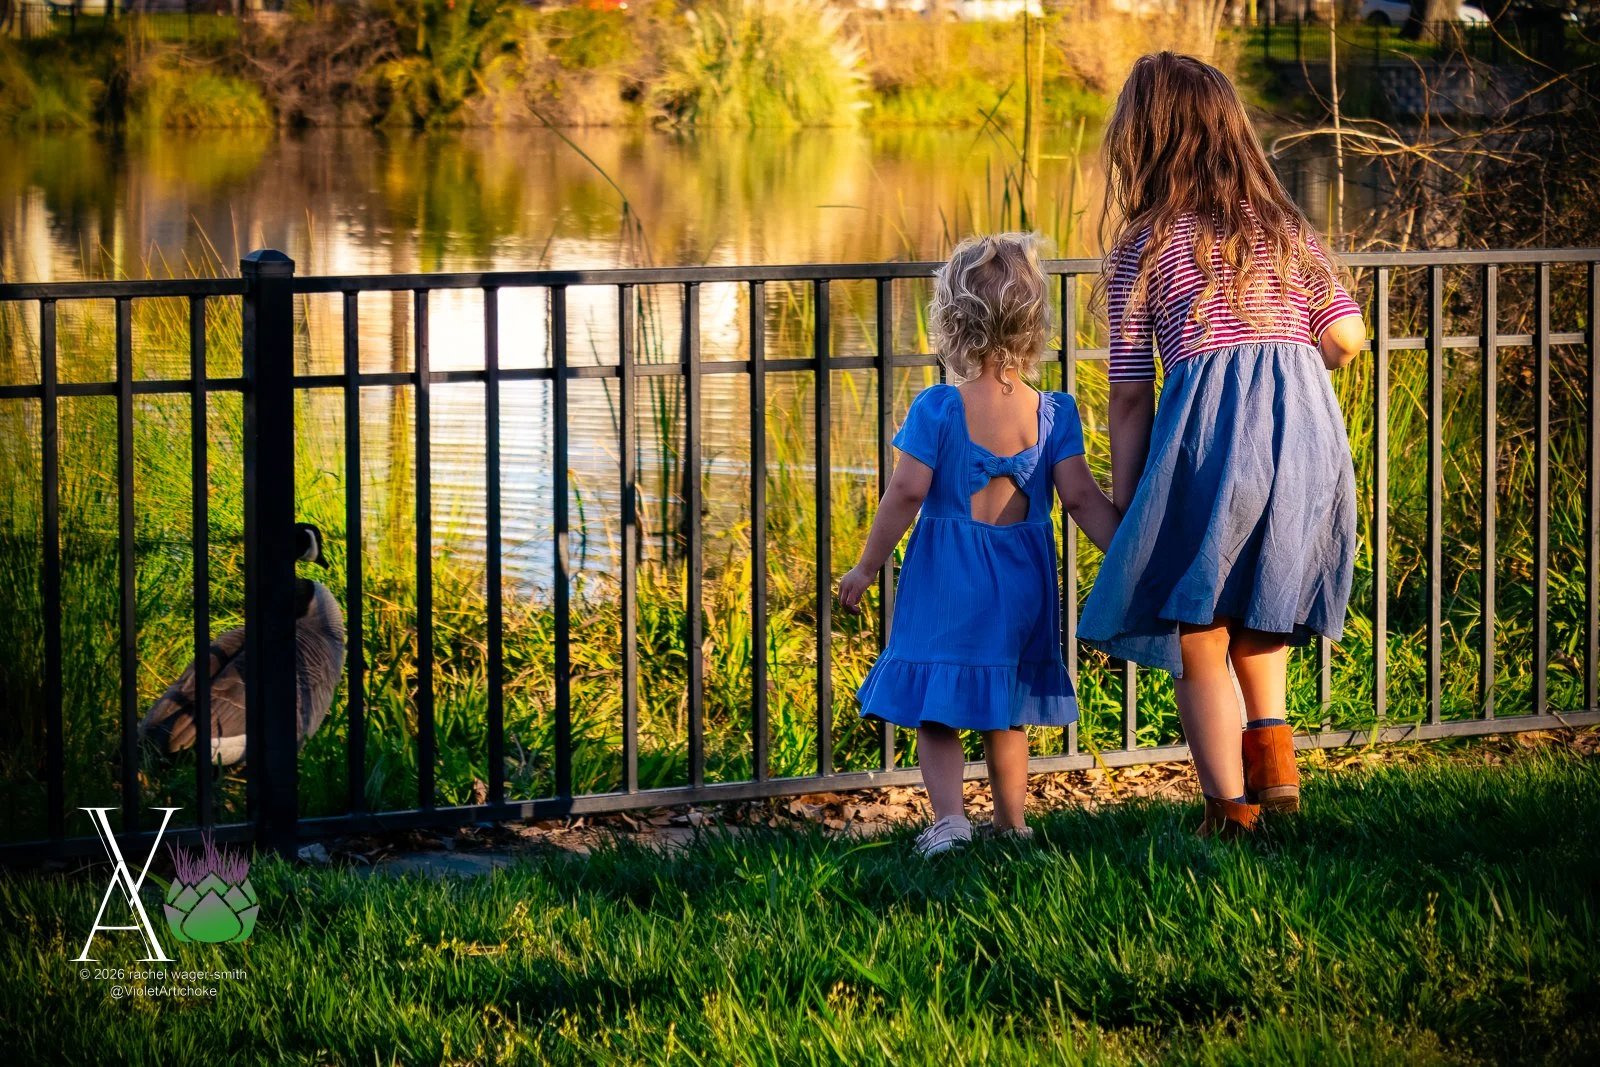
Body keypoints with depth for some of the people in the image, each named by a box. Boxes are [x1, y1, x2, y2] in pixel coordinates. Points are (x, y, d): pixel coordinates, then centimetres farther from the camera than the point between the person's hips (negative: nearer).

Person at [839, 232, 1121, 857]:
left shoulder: (937, 409, -13)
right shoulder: (1053, 413, -6)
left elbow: (906, 494, -13)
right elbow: (1083, 499, -8)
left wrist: (866, 569, -3)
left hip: (946, 581, -3)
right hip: (1021, 577, 3)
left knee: (934, 710, 4)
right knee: (1007, 710, 18)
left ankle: (949, 815, -15)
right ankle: (1012, 823, 26)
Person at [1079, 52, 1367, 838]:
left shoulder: (1143, 248, 6)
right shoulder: (1285, 228, 16)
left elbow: (1129, 396, 5)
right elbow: (1347, 337, 10)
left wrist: (1124, 507, 10)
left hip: (1207, 426, -4)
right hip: (1306, 424, 4)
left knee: (1196, 640, 5)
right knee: (1257, 609, 25)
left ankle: (1230, 809, 4)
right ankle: (1272, 744, 8)